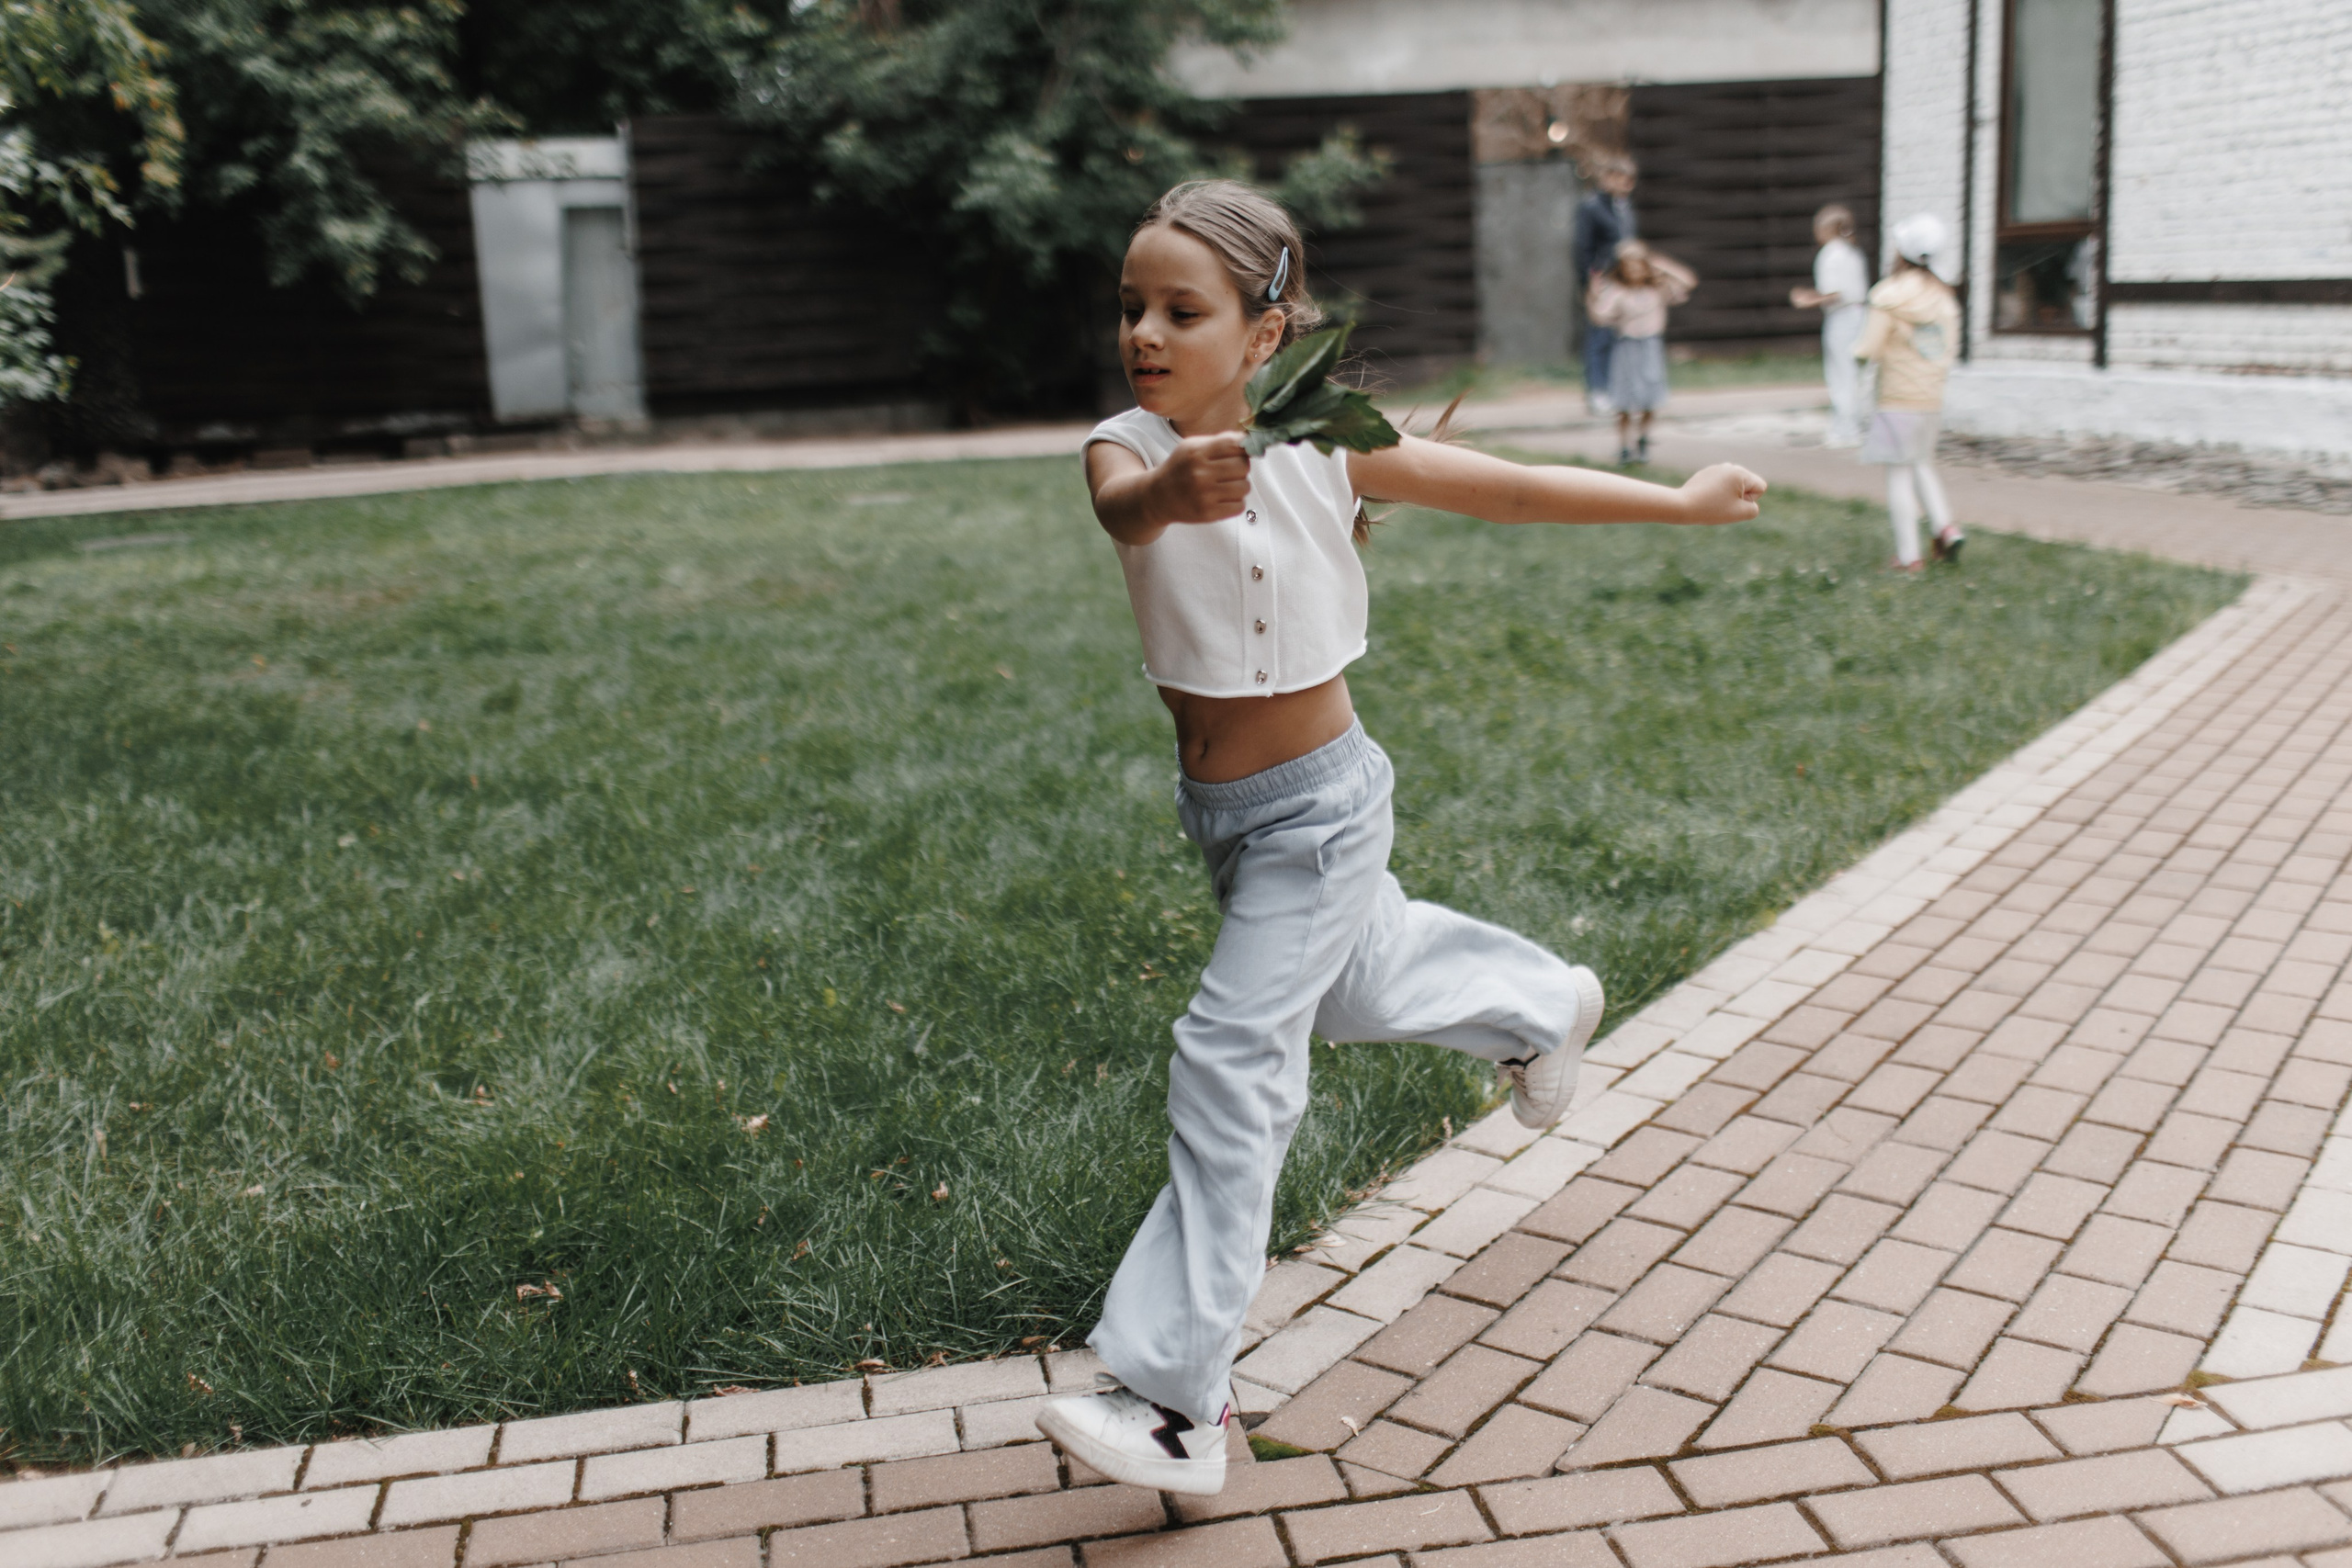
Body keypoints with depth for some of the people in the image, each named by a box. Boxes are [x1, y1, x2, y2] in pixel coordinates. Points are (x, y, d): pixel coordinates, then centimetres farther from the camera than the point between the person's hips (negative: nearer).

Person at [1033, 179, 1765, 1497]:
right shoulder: (1129, 448, -11)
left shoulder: (1324, 450, -17)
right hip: (1215, 803, 5)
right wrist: (1171, 491, -61)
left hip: (1317, 804, -5)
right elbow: (1122, 507, -37)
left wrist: (1684, 502, 0)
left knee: (1232, 1064, -10)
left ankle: (1178, 1399, -4)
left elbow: (1513, 489, -7)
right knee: (1352, 983, 28)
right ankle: (1547, 1005, 60)